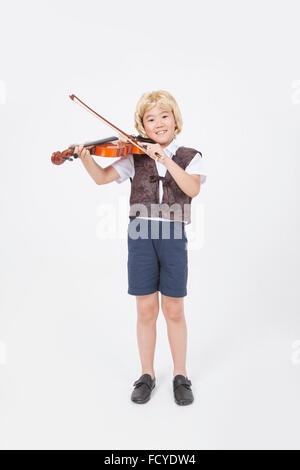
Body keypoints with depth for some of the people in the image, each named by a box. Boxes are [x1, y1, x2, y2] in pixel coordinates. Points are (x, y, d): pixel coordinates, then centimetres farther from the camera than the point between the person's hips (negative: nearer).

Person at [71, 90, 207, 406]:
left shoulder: (190, 157, 6)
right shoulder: (134, 157, 9)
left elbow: (192, 189, -13)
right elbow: (102, 178, 1)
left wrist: (165, 158, -21)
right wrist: (86, 158, -18)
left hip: (173, 236, -1)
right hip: (140, 234, 1)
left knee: (174, 311, 6)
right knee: (146, 310, 7)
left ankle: (180, 376, 26)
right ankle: (147, 375, 26)